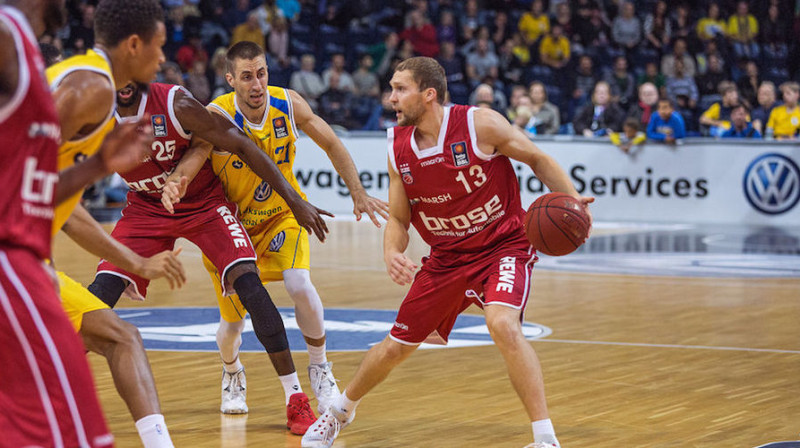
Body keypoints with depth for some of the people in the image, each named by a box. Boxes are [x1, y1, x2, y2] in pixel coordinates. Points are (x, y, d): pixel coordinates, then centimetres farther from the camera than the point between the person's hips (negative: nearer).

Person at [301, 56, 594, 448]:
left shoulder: (480, 124, -18)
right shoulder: (398, 149, -4)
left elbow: (538, 159, -6)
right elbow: (398, 219, 5)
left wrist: (572, 201, -21)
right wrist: (391, 253, -18)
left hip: (504, 246, -5)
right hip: (447, 256, 5)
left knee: (502, 324, -33)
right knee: (396, 346, 12)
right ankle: (340, 411, 40)